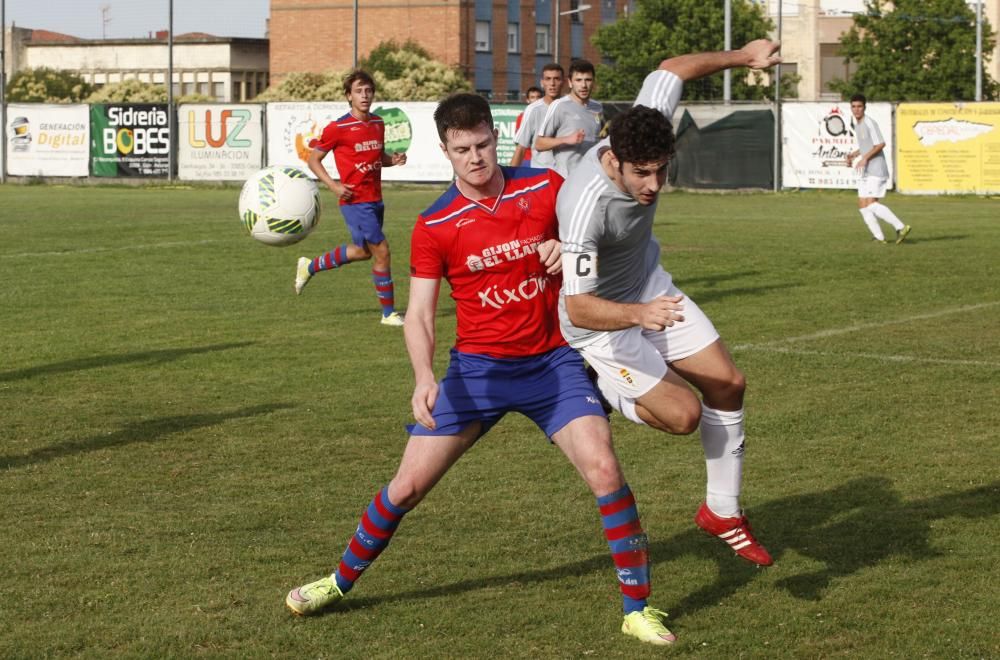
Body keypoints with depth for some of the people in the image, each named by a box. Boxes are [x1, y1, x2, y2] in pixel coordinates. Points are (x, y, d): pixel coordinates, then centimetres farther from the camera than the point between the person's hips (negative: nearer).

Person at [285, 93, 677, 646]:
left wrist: (570, 252, -16)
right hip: (477, 368, 0)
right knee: (408, 485, 0)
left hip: (552, 362, 0)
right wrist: (424, 379, -26)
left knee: (604, 470, -19)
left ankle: (638, 609, -5)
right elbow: (418, 315, -7)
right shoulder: (434, 226, -7)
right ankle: (341, 581, 25)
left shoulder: (547, 187, -5)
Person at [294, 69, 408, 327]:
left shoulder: (378, 124, 8)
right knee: (381, 250, -10)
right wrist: (334, 186, -16)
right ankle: (389, 313, 2)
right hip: (355, 201, -8)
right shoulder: (338, 128, -11)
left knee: (363, 251, 21)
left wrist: (393, 159, -1)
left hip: (375, 200, 8)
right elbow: (313, 159, -3)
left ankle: (310, 266, 41)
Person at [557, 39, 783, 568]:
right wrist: (640, 314, -58)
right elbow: (578, 307, -42)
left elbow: (671, 69, -2)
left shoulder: (648, 124, -23)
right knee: (682, 413, -17)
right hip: (601, 319, -7)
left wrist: (742, 57, 9)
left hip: (650, 287, 7)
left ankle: (723, 510, 25)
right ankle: (594, 396, 14)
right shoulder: (586, 206, -41)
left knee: (727, 384, 6)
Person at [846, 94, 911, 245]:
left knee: (871, 204, -17)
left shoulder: (869, 123, -12)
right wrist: (853, 155, 13)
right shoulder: (857, 125, 17)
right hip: (865, 172, 10)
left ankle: (900, 227, -14)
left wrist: (865, 158, -21)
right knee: (862, 205, 3)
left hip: (876, 171, -10)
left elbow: (881, 144, -20)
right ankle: (879, 237, 5)